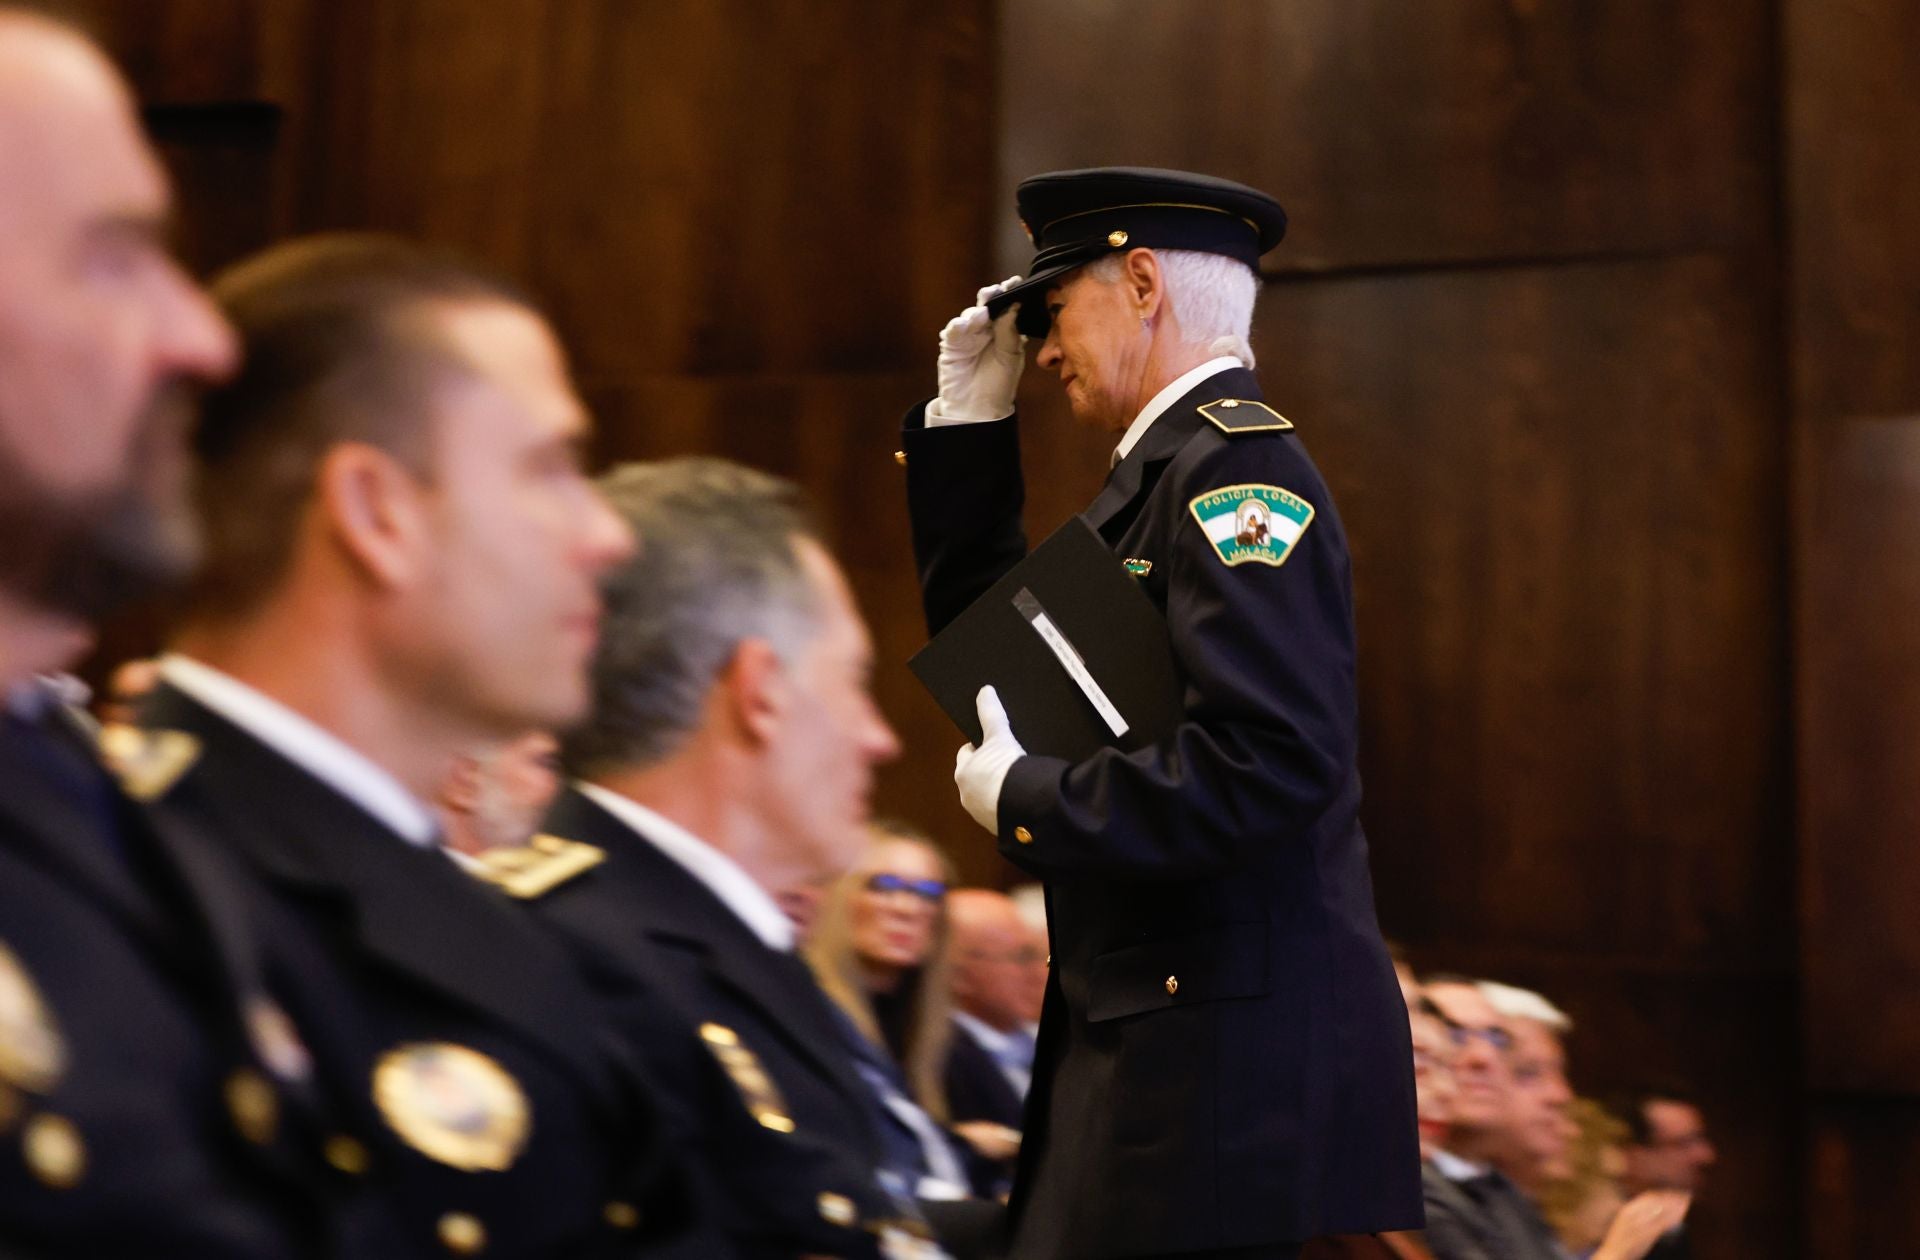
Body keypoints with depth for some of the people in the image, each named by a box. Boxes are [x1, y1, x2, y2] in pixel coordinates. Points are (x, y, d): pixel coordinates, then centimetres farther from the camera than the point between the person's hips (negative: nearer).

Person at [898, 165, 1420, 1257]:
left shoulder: (1237, 466, -13)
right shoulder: (1167, 469, 16)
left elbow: (1275, 756, -25)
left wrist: (1027, 799, -15)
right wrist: (968, 423, 15)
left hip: (1233, 1038, -9)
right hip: (1157, 1024, 9)